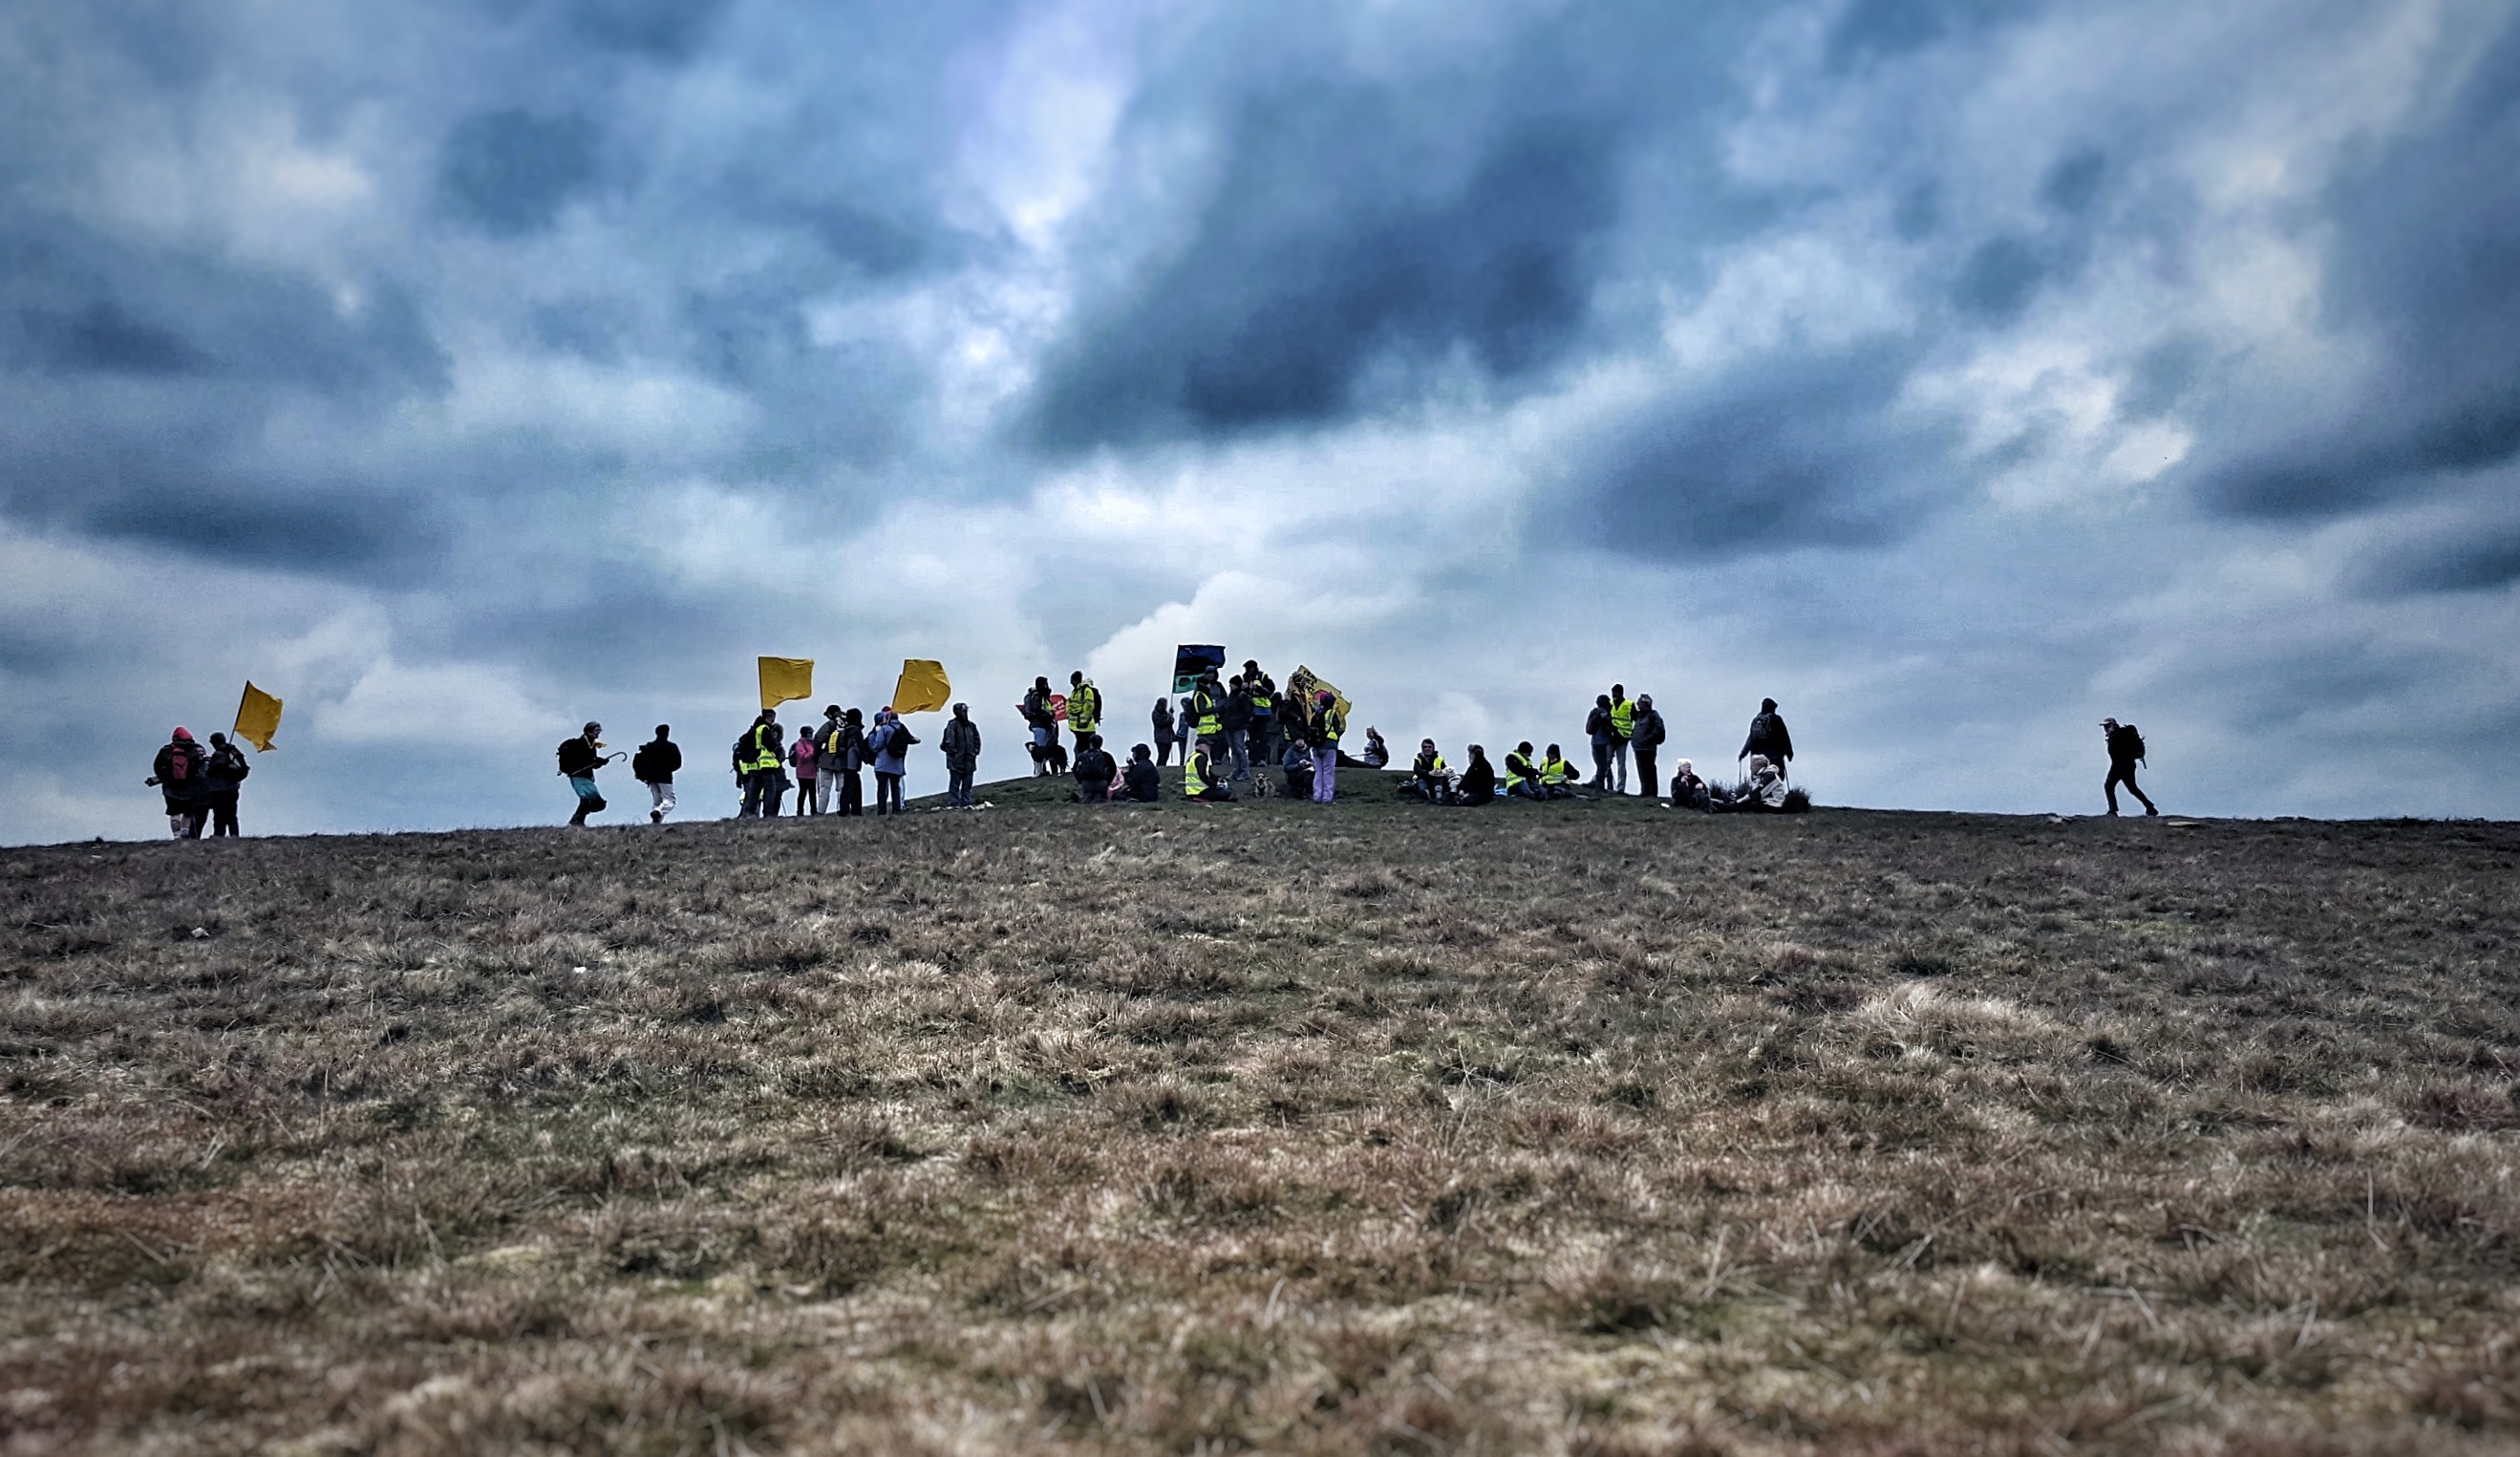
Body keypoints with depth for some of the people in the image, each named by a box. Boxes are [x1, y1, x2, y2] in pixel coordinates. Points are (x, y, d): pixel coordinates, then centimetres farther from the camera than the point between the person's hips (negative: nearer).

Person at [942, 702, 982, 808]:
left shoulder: (971, 725, 11)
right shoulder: (952, 725, -8)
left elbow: (977, 740, 19)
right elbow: (949, 742, -12)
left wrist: (975, 752, 9)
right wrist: (953, 753, -15)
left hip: (969, 761, 6)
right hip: (956, 761, -6)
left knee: (967, 784, 9)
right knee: (955, 783, -3)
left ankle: (966, 803, 14)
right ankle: (953, 803, -1)